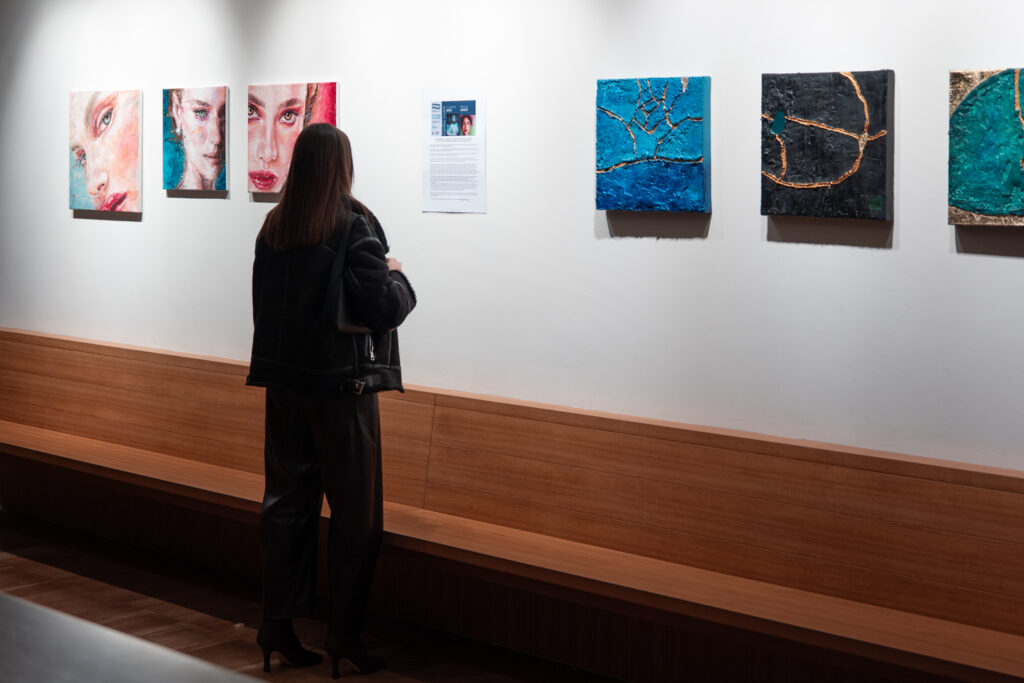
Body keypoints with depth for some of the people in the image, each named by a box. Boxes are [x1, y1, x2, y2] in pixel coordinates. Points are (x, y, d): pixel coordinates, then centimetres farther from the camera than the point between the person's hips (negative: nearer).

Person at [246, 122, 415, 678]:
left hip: (283, 381, 6)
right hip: (342, 383, -6)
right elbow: (385, 307, -18)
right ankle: (344, 632, 10)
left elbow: (267, 301, 12)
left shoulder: (273, 227, 5)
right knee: (355, 512, 5)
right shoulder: (353, 226, -14)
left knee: (286, 501, 13)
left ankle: (277, 622, 19)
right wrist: (398, 276, 1)